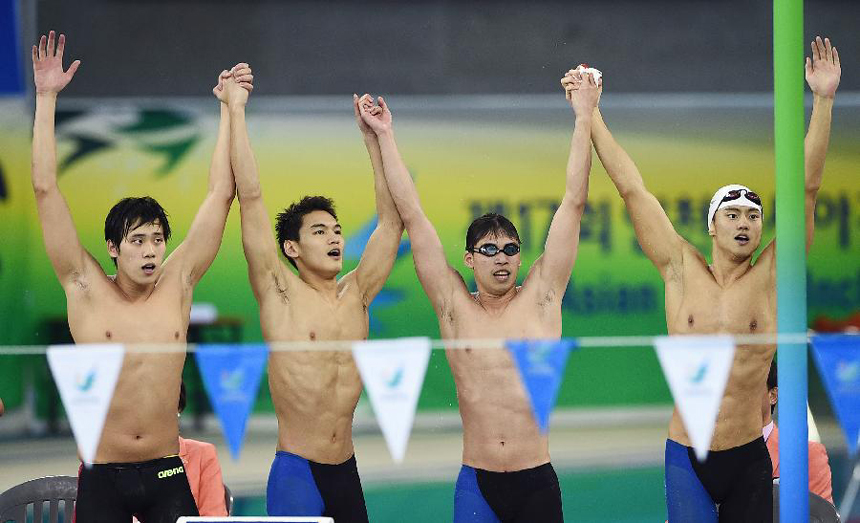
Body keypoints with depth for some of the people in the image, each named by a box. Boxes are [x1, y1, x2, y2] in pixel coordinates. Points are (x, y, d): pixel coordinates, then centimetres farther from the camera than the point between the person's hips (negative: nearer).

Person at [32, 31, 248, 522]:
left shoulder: (177, 284, 5)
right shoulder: (87, 288, 0)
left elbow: (222, 193, 7)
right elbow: (46, 188, -3)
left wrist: (230, 109, 7)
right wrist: (46, 99, -4)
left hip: (167, 477, 2)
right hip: (102, 478, -2)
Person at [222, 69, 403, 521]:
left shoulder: (354, 294, 10)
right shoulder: (279, 293, -2)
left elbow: (392, 218, 13)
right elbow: (250, 199, -7)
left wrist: (375, 137, 11)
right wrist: (236, 111, -8)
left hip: (346, 473, 5)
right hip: (296, 471, -5)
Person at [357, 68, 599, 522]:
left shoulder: (541, 296, 5)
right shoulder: (454, 306, 5)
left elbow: (573, 204, 6)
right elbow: (411, 215, 7)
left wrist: (584, 118, 6)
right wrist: (385, 137, 9)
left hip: (537, 483, 0)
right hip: (476, 484, 0)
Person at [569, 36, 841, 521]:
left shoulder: (769, 276, -1)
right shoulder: (682, 269, 1)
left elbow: (806, 189, -6)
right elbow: (632, 188, 4)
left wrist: (824, 100, -12)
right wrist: (591, 113, 7)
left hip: (749, 460, 1)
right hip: (686, 457, -1)